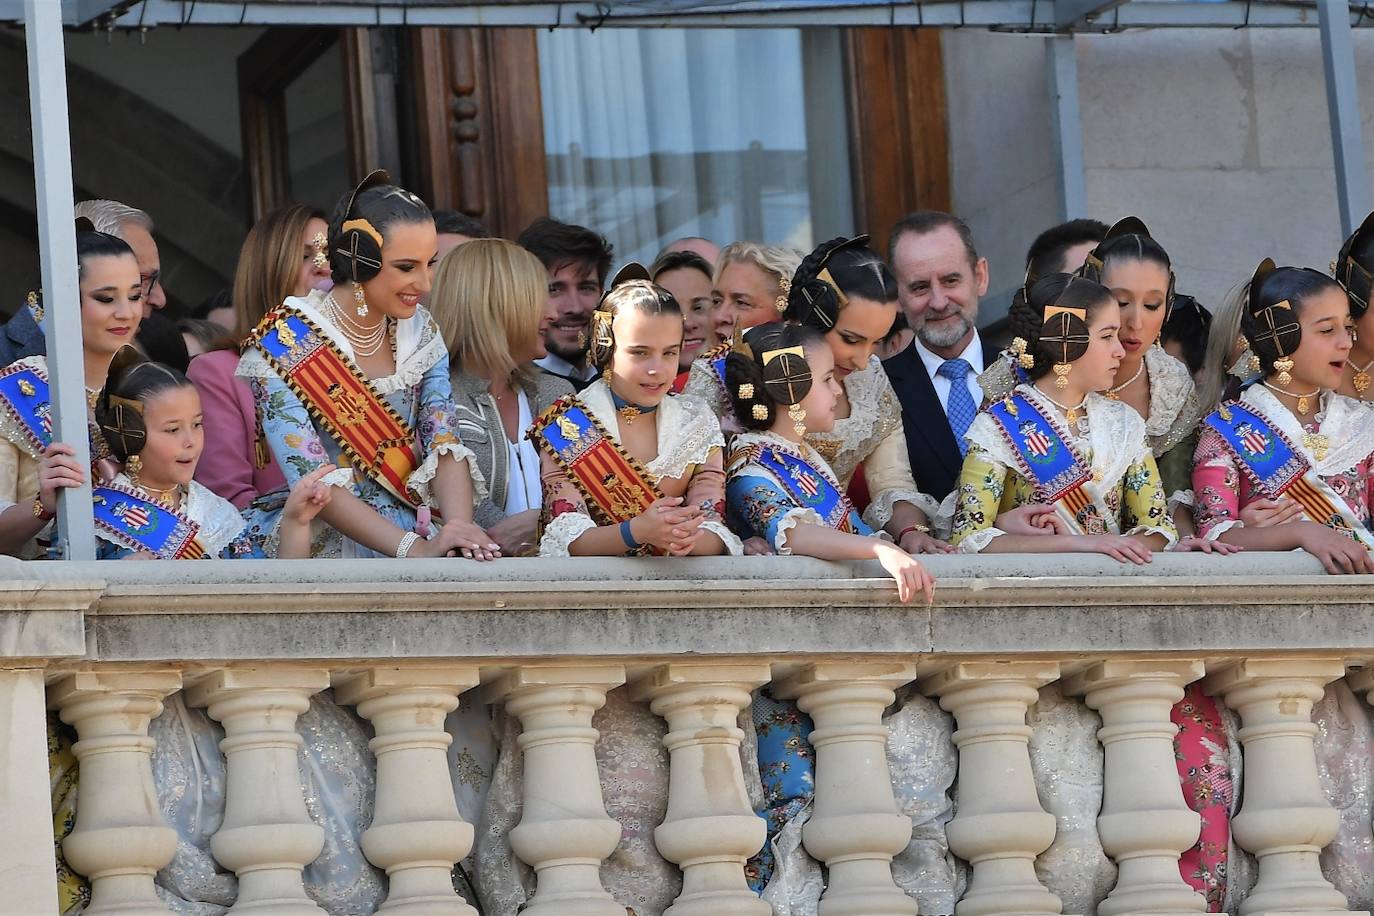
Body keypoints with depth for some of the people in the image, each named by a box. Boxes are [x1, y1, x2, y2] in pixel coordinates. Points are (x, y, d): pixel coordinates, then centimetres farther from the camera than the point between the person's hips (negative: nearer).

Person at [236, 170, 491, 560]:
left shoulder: (418, 329, 7)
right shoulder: (284, 348, -9)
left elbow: (445, 446, 1)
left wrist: (459, 528, -19)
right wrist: (413, 548, -26)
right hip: (333, 549, -5)